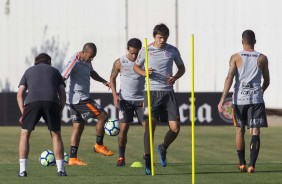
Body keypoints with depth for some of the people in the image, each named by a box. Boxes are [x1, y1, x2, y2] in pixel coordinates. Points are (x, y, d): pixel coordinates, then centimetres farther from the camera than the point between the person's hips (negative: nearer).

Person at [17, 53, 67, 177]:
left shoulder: (29, 71, 30)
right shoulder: (55, 71, 29)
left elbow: (19, 95, 19)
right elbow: (62, 95, 20)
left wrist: (23, 113, 17)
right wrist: (59, 112, 24)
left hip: (32, 101, 0)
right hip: (52, 102, 0)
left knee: (24, 134, 12)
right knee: (56, 135, 15)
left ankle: (22, 170, 4)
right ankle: (61, 170, 10)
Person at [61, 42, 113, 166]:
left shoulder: (87, 61, 12)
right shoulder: (74, 62, -17)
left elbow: (92, 73, 32)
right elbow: (62, 79, -20)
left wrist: (104, 81, 16)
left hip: (81, 99, 10)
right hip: (79, 99, -10)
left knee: (78, 127, 8)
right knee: (102, 115, -9)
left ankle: (73, 158, 8)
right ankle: (99, 145, 3)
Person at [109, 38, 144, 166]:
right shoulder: (119, 63, -4)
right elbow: (112, 78, 7)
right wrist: (115, 95, -7)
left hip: (141, 99, 1)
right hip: (125, 100, -1)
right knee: (123, 128, -6)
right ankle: (121, 157, 3)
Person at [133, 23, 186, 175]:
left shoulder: (173, 51, 5)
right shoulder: (146, 51, 0)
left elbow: (181, 68, 17)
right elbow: (136, 66, 14)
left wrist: (175, 77, -4)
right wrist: (144, 73, -8)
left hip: (168, 92, 2)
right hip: (152, 92, -2)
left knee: (175, 128, -3)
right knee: (150, 125, -13)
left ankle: (163, 148, 27)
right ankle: (147, 161, -7)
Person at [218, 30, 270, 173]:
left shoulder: (236, 58, 1)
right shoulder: (262, 59, 5)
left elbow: (229, 78, -9)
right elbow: (266, 81, 14)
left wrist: (222, 100, -12)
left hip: (239, 98, 0)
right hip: (256, 99, 0)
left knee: (240, 130, 16)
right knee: (255, 132, -2)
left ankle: (242, 164, 22)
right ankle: (251, 165, -14)